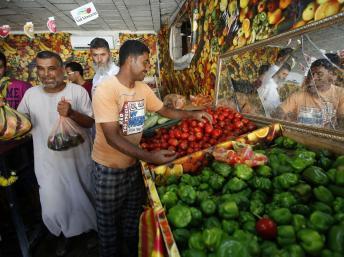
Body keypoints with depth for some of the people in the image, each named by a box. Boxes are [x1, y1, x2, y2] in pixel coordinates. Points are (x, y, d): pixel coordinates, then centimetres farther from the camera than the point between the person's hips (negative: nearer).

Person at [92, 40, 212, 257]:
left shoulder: (143, 88, -1)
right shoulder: (105, 90, -22)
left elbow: (164, 110, 12)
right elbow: (113, 138, -28)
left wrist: (193, 115, 2)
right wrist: (150, 157, -36)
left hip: (134, 163, 6)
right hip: (109, 168, -5)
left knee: (132, 219, 23)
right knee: (109, 223, 16)